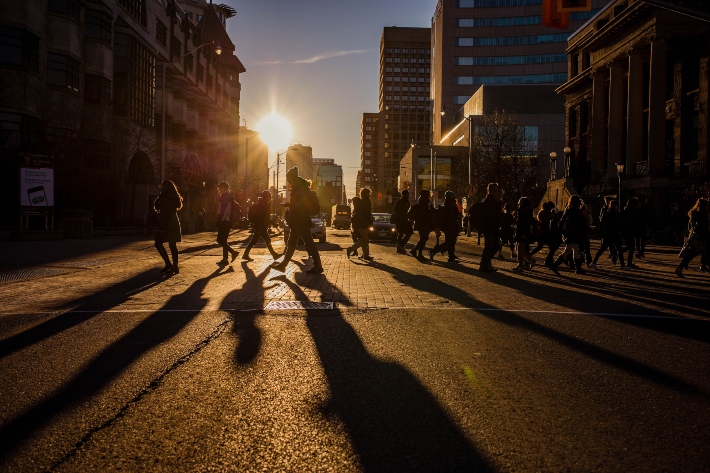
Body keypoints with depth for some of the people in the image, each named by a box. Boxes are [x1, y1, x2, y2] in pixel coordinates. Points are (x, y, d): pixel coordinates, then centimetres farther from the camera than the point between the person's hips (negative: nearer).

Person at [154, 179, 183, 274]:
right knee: (173, 245, 8)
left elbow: (164, 213, -17)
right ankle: (175, 266, 7)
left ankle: (168, 264, -8)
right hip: (174, 224, 8)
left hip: (167, 225, -8)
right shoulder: (173, 198, 13)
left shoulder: (164, 197, -12)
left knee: (158, 243, 0)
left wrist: (162, 227, -18)